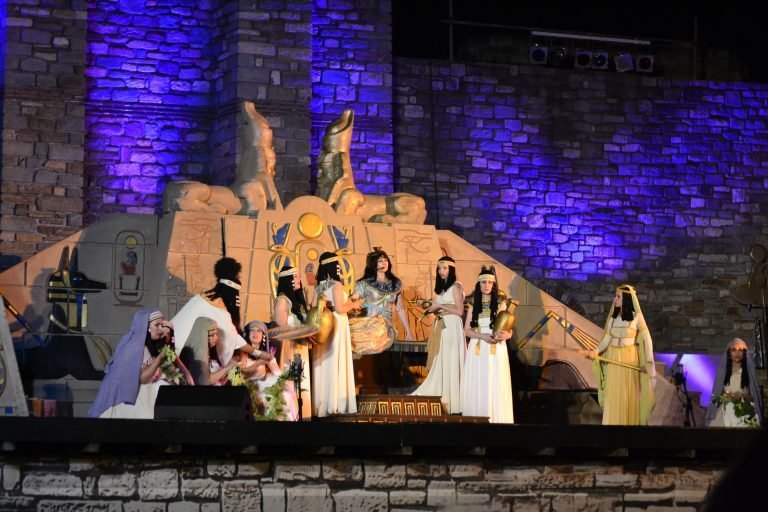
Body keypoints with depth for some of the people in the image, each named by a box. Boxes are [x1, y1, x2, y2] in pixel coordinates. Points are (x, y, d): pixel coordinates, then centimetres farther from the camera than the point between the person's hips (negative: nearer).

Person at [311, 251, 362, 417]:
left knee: (325, 363, 10)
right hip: (336, 325, -7)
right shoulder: (336, 285, -13)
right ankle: (335, 403, -1)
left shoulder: (320, 286, 9)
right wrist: (353, 305, -2)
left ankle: (322, 403, 14)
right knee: (336, 363, -3)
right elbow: (339, 308, -19)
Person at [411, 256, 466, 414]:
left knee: (449, 365, -6)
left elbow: (459, 311, -13)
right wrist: (432, 309, 3)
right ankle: (442, 402, 7)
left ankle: (452, 404, -1)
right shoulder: (441, 287, 18)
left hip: (451, 328, -8)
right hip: (440, 327, 8)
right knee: (439, 367, 5)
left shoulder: (455, 287, -6)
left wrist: (439, 306, -12)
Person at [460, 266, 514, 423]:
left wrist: (505, 335, -23)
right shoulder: (473, 305, 8)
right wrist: (483, 336, -14)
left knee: (495, 387, -6)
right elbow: (467, 330, 4)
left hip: (496, 351, -2)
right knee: (476, 387, -1)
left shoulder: (501, 304, 2)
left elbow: (509, 332, 1)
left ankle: (496, 420, -3)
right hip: (477, 351, 2)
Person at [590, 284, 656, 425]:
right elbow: (606, 339, 2)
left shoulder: (636, 317, -6)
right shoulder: (612, 317, 6)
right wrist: (596, 351, -15)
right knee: (613, 395, 3)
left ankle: (630, 422, 9)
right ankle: (613, 422, 8)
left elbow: (646, 339, -5)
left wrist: (649, 362, -11)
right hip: (613, 360, 4)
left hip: (629, 359, -4)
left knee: (629, 395, 1)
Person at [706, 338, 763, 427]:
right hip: (725, 414, 1)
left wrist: (743, 395, -13)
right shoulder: (722, 371, 10)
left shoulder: (749, 372, 6)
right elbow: (715, 396, 10)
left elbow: (755, 397, 5)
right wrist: (725, 396, -10)